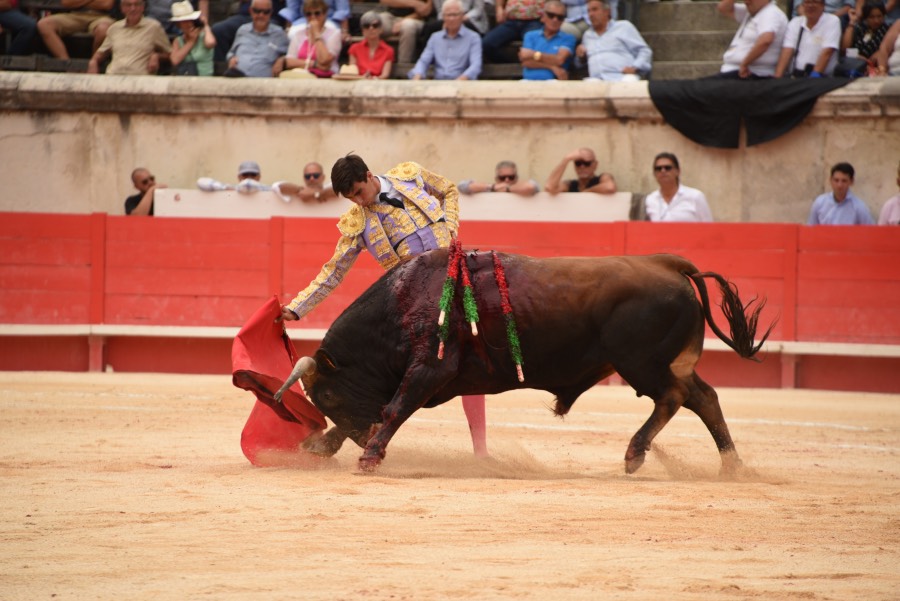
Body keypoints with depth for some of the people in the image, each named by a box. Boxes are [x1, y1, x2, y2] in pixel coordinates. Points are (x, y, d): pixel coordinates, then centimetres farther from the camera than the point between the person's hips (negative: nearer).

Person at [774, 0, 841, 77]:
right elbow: (787, 52, 0)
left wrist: (815, 75, -21)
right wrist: (777, 77, -12)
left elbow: (827, 53, -11)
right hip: (795, 76, 3)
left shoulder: (832, 21, 0)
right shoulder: (794, 22, 10)